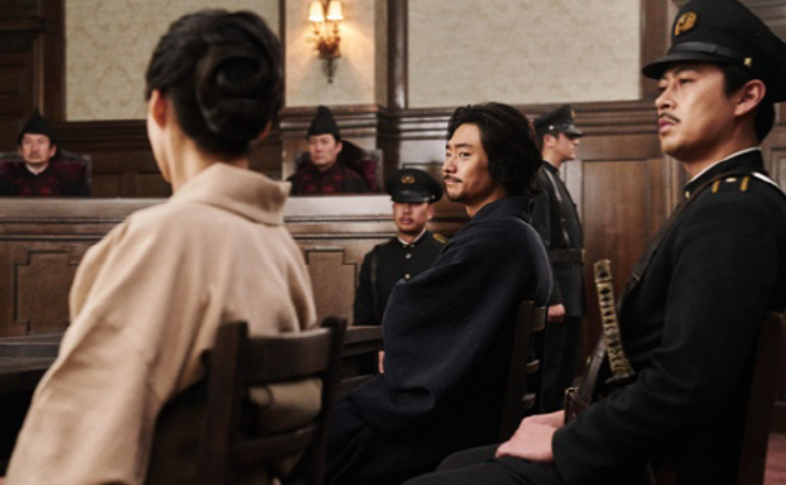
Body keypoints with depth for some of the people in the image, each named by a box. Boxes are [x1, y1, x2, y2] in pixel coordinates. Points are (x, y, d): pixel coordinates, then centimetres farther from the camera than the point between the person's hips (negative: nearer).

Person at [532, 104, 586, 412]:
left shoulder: (555, 181, 19)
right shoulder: (537, 181, -13)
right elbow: (539, 246, -20)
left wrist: (569, 295, 16)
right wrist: (552, 298, -23)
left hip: (569, 291, 10)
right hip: (555, 286, -10)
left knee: (566, 370, 14)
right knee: (551, 373, -5)